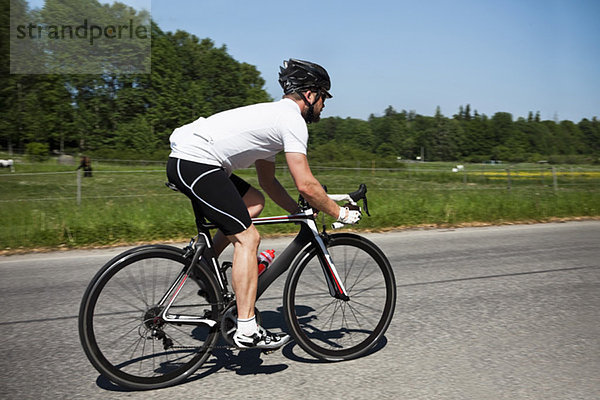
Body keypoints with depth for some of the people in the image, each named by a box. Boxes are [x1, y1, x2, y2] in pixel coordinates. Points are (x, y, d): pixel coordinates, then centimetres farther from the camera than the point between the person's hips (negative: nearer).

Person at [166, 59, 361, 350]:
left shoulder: (273, 115, 24)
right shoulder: (293, 120, -6)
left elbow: (268, 181, 27)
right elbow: (305, 184, -14)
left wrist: (300, 212, 22)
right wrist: (340, 213, 0)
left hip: (184, 160, 10)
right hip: (196, 163, -10)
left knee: (254, 202, 20)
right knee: (247, 237, -8)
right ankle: (247, 331, -3)